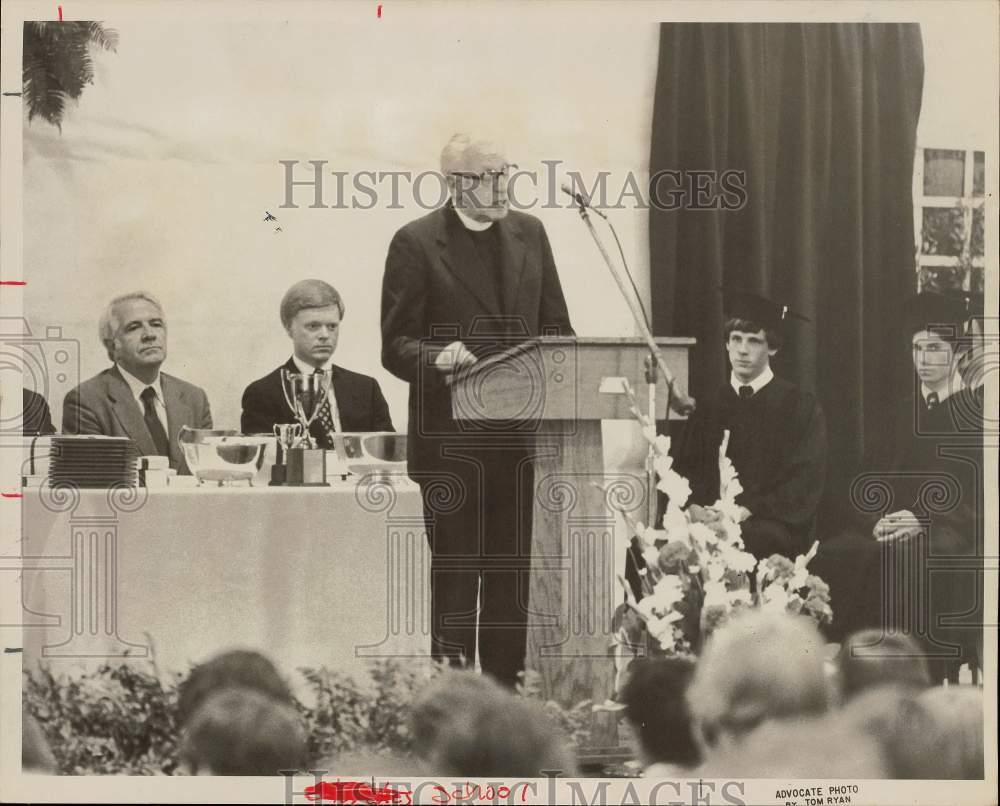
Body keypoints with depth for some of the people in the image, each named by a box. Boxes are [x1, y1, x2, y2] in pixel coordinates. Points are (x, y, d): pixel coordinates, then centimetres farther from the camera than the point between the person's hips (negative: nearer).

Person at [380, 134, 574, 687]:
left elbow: (555, 327, 17)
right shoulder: (417, 242, -3)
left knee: (512, 577, 7)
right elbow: (396, 345, -5)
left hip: (522, 436, 4)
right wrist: (438, 359, -25)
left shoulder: (529, 234, 12)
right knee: (455, 578, 0)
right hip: (452, 439, -4)